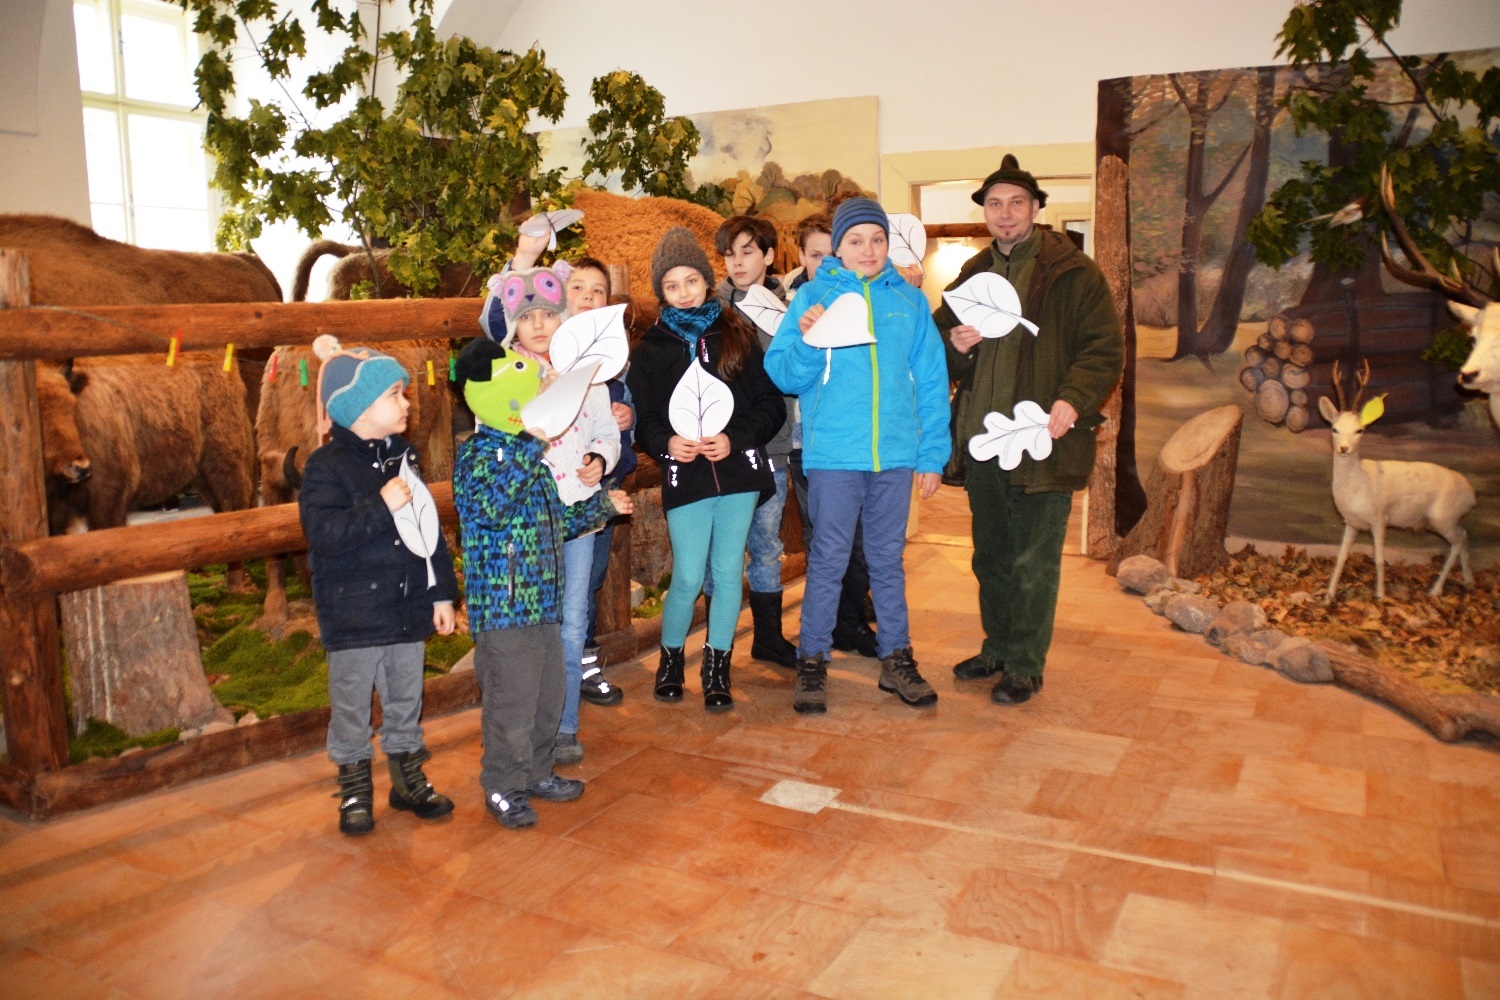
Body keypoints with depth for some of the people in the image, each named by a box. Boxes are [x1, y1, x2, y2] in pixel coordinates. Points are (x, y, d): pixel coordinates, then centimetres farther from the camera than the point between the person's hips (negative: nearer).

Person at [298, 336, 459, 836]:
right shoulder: (327, 466, -12)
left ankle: (409, 779, 32)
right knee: (352, 705, 8)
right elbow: (324, 535, -24)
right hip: (353, 614, -5)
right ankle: (355, 788, 25)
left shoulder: (403, 456, 7)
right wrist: (381, 507, -30)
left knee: (406, 698, 16)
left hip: (407, 608, 6)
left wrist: (441, 593, 10)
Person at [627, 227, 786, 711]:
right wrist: (666, 443, -15)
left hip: (738, 469, 1)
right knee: (688, 577, -4)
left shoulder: (737, 335, 7)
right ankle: (670, 657, 21)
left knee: (728, 571, 4)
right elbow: (642, 419, 5)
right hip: (684, 476, 0)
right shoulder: (650, 349, 9)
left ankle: (717, 668, 19)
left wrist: (735, 439, -12)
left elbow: (771, 404, 2)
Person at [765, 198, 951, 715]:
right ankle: (812, 665, 15)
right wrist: (807, 341, -21)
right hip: (833, 454, -2)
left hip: (896, 455, 2)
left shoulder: (910, 301, 7)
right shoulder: (814, 295, 2)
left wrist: (933, 454, 4)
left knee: (888, 561, 13)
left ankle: (896, 659, 24)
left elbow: (931, 382, 8)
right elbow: (784, 376, -1)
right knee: (827, 561, 3)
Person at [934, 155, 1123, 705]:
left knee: (1033, 562, 1)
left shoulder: (1073, 271, -3)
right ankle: (997, 649, 32)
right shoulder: (972, 275, 14)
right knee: (990, 556, 16)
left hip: (1043, 441, -6)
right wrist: (955, 344, -4)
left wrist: (1074, 399, -23)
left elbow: (1105, 348, -7)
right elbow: (941, 352, 19)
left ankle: (1025, 666, 14)